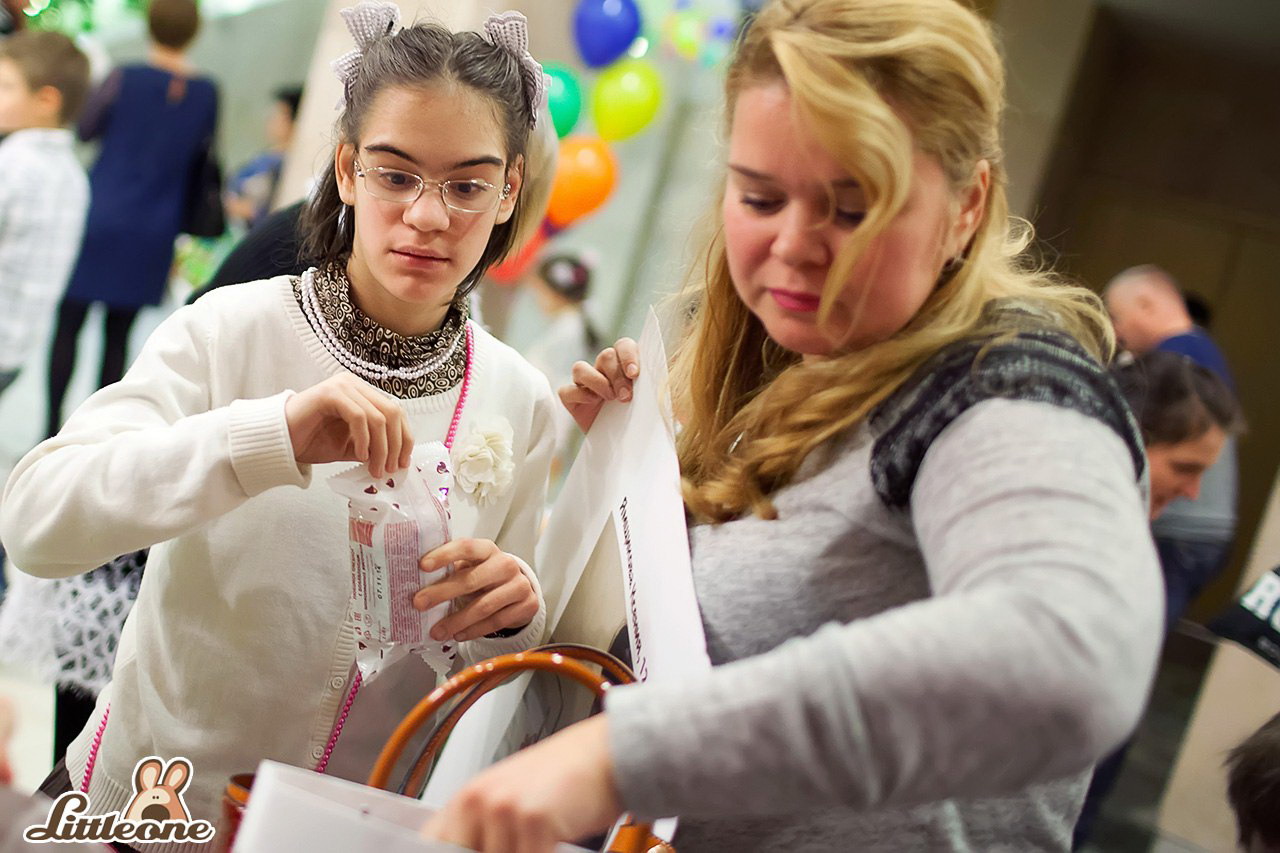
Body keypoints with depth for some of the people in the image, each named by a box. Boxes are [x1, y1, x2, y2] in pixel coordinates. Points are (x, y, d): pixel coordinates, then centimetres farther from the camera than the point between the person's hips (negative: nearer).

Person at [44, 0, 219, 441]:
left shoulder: (125, 79, -10)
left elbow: (85, 129, 4)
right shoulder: (206, 93, -2)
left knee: (67, 325, 5)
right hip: (153, 233, 3)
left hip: (99, 218, -2)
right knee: (118, 335, 9)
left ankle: (52, 426, 5)